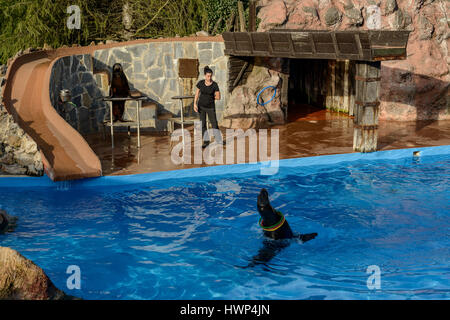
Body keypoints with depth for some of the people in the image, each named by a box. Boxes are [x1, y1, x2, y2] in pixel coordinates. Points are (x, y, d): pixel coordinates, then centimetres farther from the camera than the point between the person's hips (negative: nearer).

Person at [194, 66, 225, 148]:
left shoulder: (215, 85, -13)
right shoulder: (201, 83, -6)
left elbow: (218, 97, -8)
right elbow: (197, 94, 1)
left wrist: (209, 97, 0)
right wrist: (195, 104, -9)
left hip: (210, 107, -2)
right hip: (201, 106, 2)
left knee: (214, 124, 3)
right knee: (202, 124, 4)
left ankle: (219, 139, 24)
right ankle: (206, 141, 16)